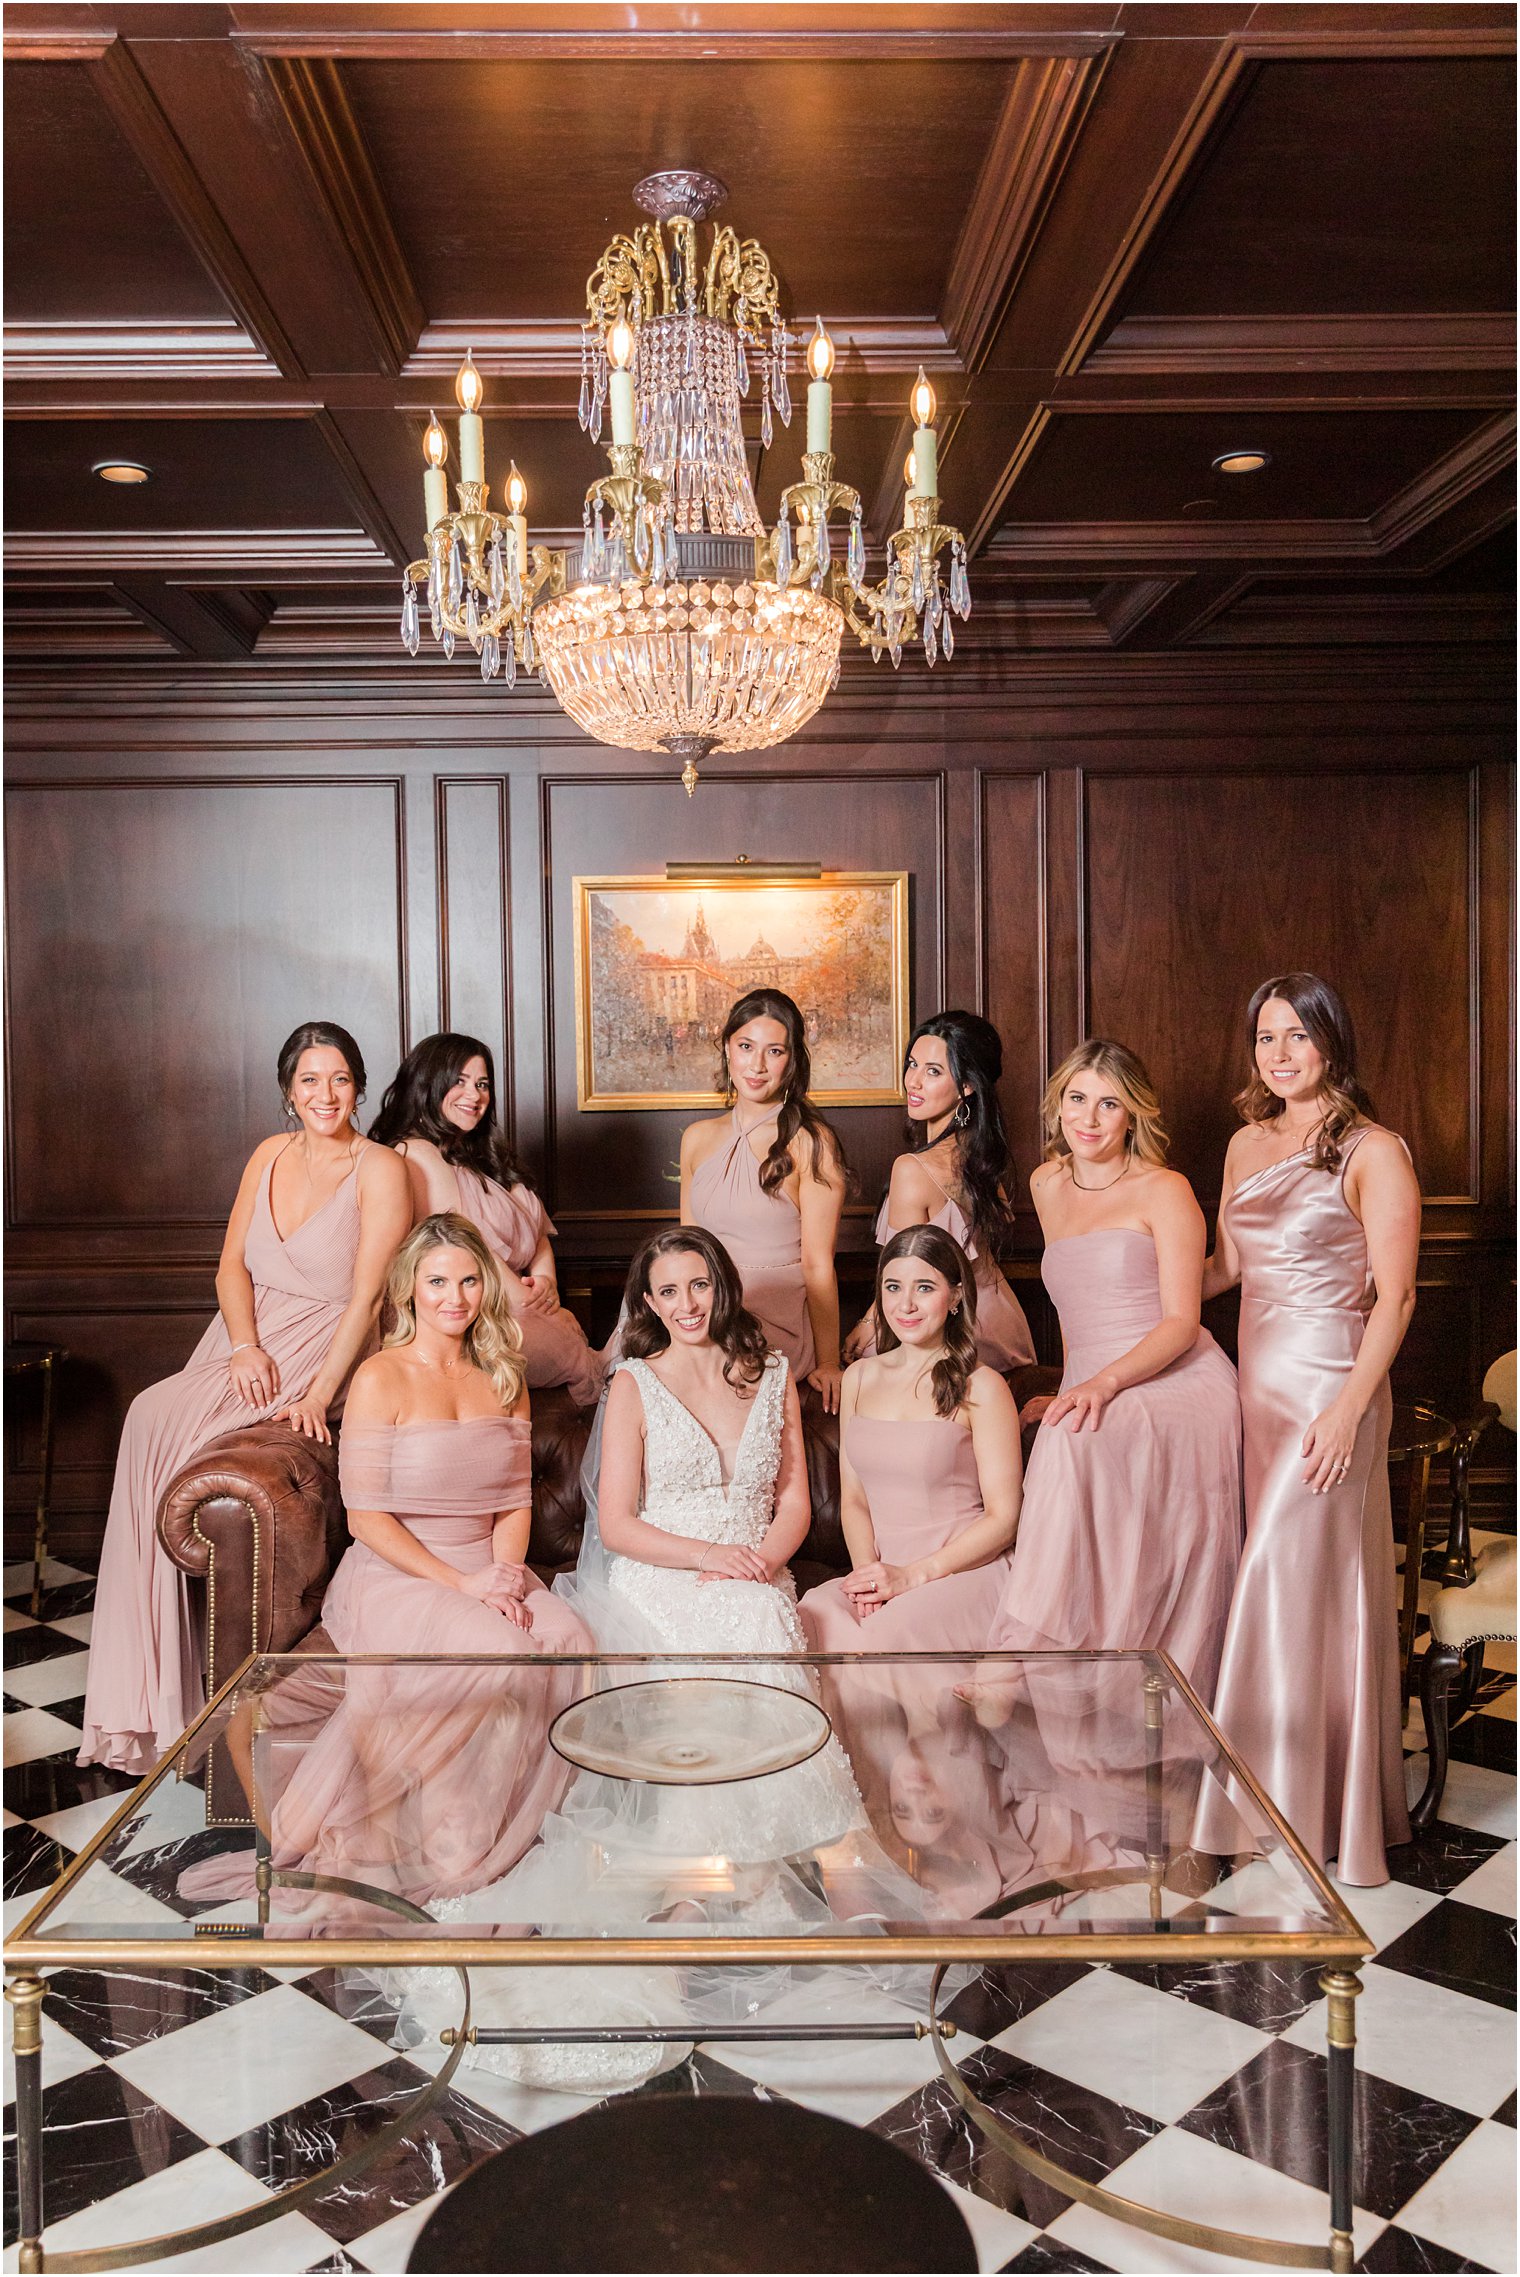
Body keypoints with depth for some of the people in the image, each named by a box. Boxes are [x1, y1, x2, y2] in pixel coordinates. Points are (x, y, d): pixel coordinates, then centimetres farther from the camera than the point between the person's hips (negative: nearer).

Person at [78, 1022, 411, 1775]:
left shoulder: (380, 1170, -7)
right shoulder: (270, 1155, 12)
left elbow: (366, 1293, -14)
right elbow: (232, 1265, 8)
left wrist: (319, 1394, -23)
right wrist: (245, 1347, -10)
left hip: (327, 1348, -5)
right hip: (250, 1342, 5)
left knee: (162, 1419, -24)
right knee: (152, 1416, -22)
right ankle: (144, 1693, -12)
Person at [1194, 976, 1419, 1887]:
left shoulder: (1373, 1152, -9)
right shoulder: (1248, 1143, 12)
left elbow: (1394, 1297, -12)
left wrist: (1350, 1407, -18)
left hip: (1330, 1383, -6)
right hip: (1258, 1376, 6)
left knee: (1297, 1577, -3)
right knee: (1273, 1577, 10)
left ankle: (1314, 1805, 15)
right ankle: (1277, 1798, 24)